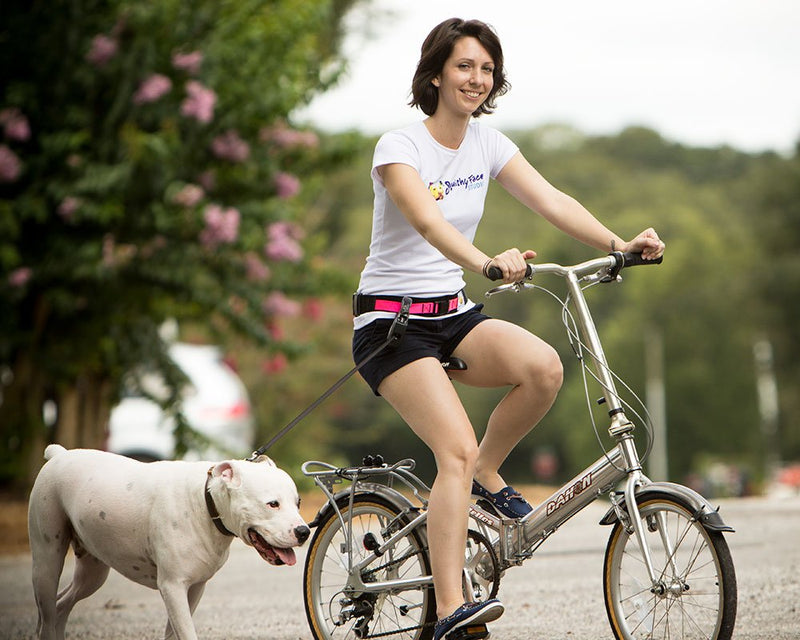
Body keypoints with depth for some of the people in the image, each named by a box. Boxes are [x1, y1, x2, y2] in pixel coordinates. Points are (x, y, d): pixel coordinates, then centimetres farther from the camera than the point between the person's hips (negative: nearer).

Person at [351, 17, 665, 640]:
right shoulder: (399, 146, -13)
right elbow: (427, 222, -32)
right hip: (391, 320, -6)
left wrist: (620, 244, -21)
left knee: (545, 368, -24)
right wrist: (486, 263, -50)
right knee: (457, 451, -24)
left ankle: (487, 473, 2)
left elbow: (552, 201, -5)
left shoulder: (487, 144, 6)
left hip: (454, 314, 6)